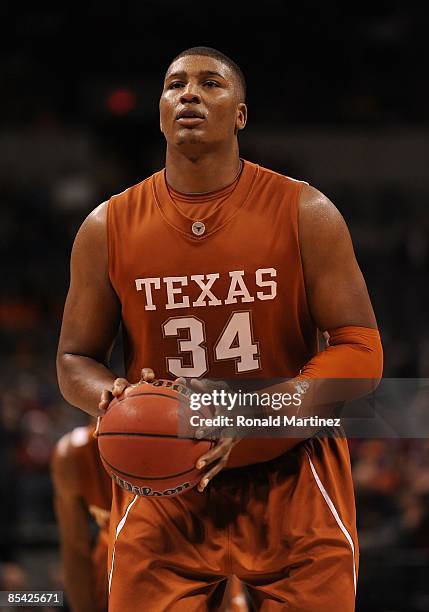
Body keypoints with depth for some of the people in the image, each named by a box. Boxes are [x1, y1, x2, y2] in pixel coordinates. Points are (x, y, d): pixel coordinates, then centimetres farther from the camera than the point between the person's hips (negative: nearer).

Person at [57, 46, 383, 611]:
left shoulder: (305, 214, -6)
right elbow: (74, 360, 8)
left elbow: (361, 352, -9)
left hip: (292, 482, -1)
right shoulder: (108, 228, 0)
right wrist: (112, 397, -17)